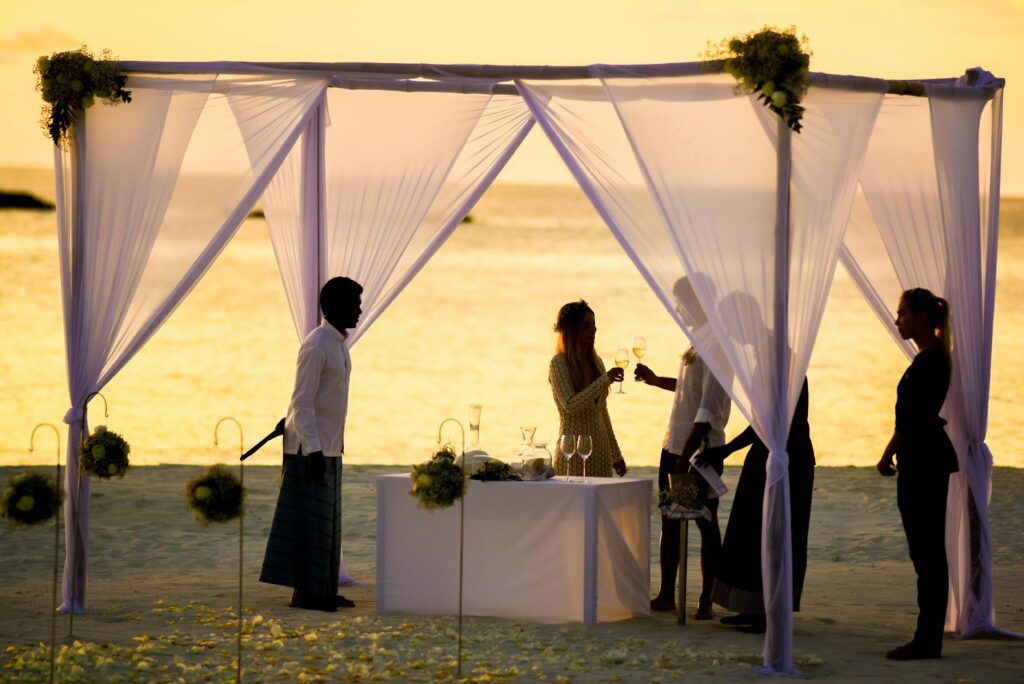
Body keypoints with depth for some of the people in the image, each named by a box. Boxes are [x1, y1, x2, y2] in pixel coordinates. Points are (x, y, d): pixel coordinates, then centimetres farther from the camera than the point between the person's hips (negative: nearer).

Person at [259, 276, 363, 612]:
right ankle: (304, 591, -4)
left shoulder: (339, 344, 12)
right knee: (309, 520, -7)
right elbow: (302, 402, -19)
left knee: (328, 521, 11)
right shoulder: (316, 346, -17)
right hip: (311, 446, -10)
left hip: (330, 446, 10)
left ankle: (323, 591, 15)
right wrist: (313, 449, -23)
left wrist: (329, 447, 18)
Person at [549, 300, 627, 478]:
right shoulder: (559, 363, -6)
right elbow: (570, 405, -19)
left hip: (600, 451, 6)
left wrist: (616, 455, 19)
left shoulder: (595, 362, 14)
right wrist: (605, 380, -21)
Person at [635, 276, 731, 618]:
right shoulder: (699, 340, 14)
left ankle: (705, 602, 1)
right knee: (669, 521, 12)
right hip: (675, 446, 10)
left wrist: (688, 453, -26)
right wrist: (656, 381, 27)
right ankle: (666, 596, 19)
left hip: (701, 448, -10)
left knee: (706, 523, -3)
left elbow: (709, 405, -22)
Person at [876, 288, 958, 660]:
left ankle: (928, 640, -6)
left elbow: (911, 417, -19)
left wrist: (887, 455, -10)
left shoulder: (931, 360, -16)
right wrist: (894, 453, 20)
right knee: (928, 551, 11)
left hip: (924, 462, -10)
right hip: (925, 461, 10)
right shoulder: (932, 357, 15)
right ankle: (927, 638, 14)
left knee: (927, 551, -8)